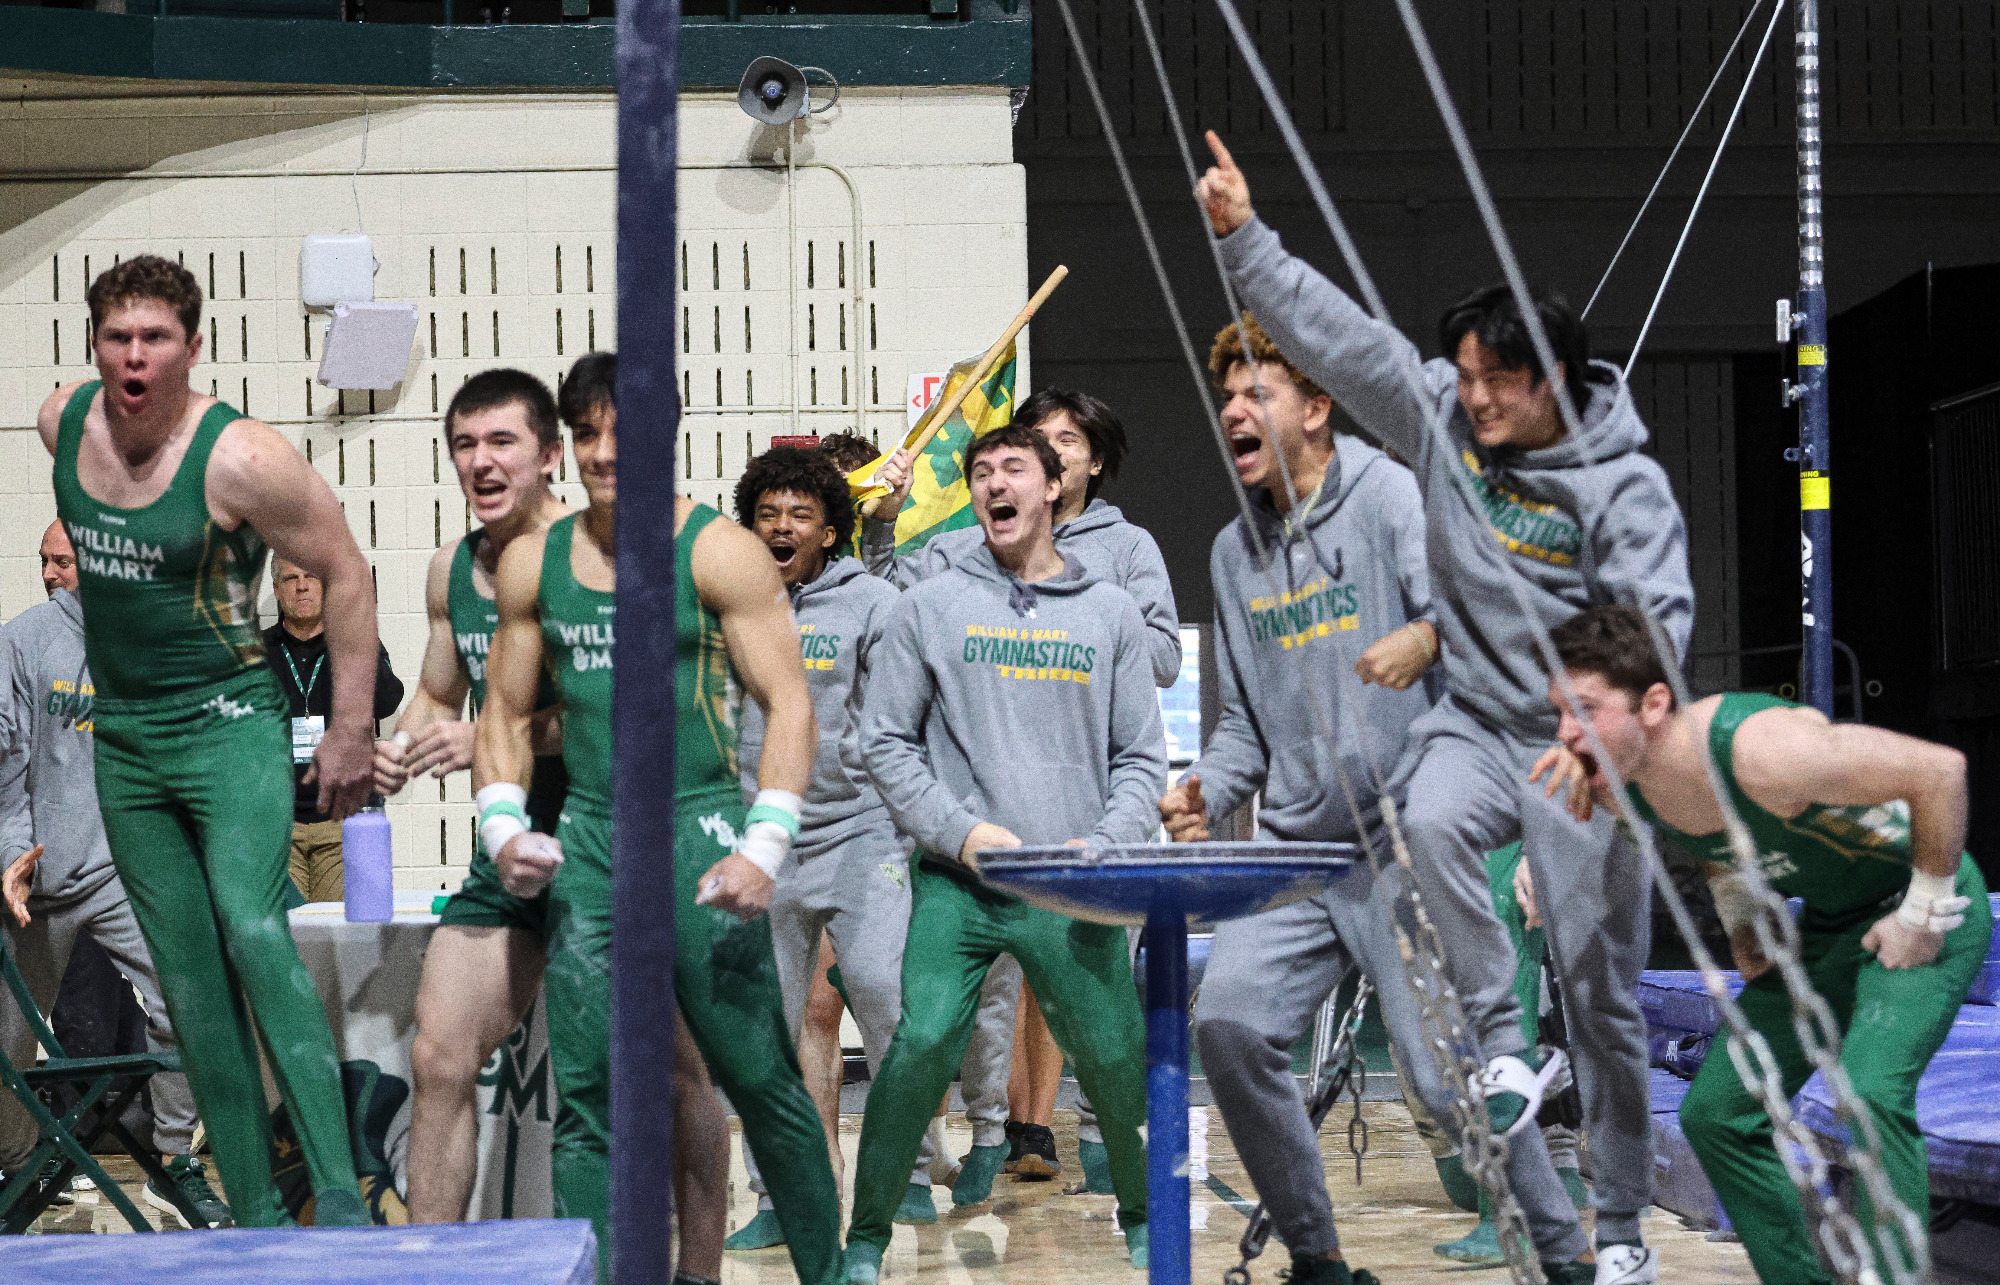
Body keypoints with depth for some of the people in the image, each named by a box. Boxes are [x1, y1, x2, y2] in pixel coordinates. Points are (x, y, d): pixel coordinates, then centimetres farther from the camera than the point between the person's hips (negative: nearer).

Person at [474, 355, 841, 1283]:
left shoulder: (718, 552, -1)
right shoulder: (533, 562, 11)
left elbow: (789, 703, -4)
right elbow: (506, 714, 19)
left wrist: (765, 846, -14)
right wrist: (503, 825, 2)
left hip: (698, 835, -4)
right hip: (586, 848, 4)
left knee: (760, 1081, 0)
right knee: (587, 1100, 1)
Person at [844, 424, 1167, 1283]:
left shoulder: (1110, 613, 12)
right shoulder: (930, 608, 8)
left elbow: (1140, 755, 11)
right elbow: (886, 742, 7)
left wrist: (1108, 845, -6)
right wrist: (960, 832, -7)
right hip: (956, 885, -1)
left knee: (1120, 1062, -2)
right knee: (923, 1045, -16)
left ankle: (1143, 1216, 24)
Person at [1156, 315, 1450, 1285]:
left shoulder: (1394, 496, -2)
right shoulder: (1235, 551, 17)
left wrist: (1427, 636, -40)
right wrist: (1207, 793, 4)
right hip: (1298, 851, 6)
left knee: (1453, 1078, -12)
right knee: (1227, 1023, -13)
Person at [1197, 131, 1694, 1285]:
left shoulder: (1625, 486, -12)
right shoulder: (1439, 419, -1)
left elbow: (1655, 626, -21)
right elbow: (1334, 332, -1)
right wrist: (1244, 238, -8)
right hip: (1476, 719, 3)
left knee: (1602, 986, 2)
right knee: (1433, 820, -34)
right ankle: (1505, 1047, -20)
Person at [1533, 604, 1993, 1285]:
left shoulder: (1759, 749, -37)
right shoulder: (1617, 783, -13)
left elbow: (1940, 768, -30)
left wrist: (1925, 910, -22)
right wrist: (1740, 922, 4)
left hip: (1920, 909, -8)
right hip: (1826, 923, 8)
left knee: (1872, 1091, -30)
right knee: (1716, 1113, 4)